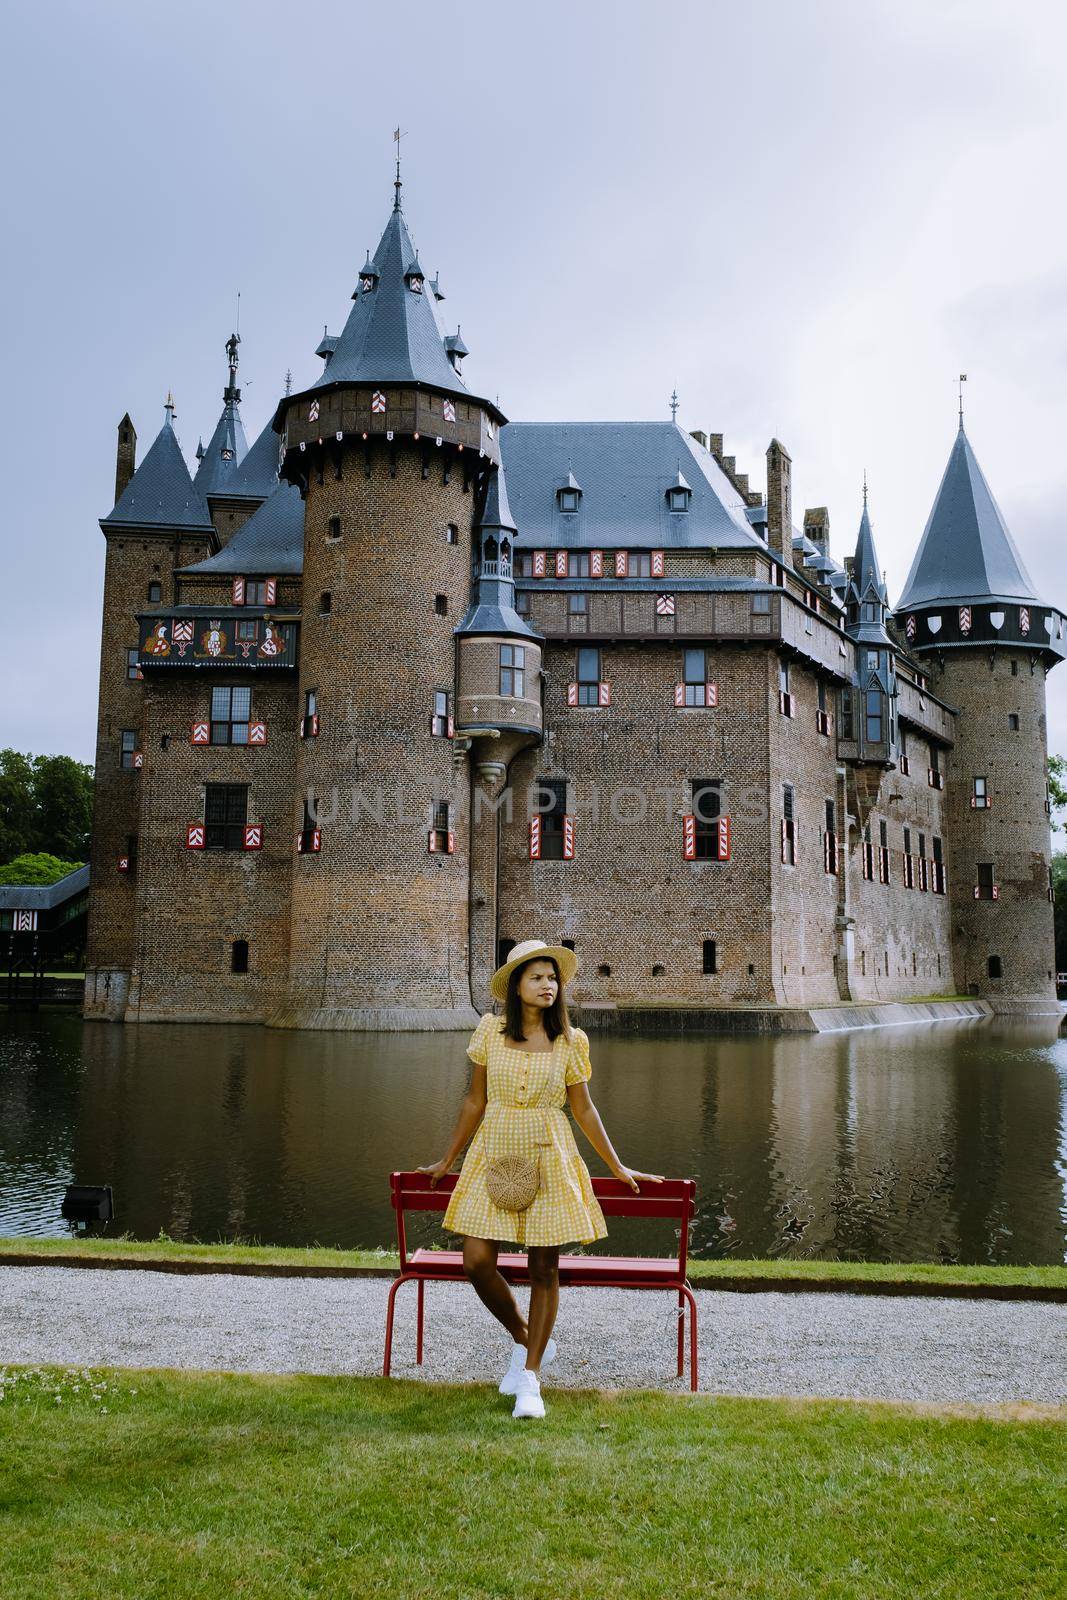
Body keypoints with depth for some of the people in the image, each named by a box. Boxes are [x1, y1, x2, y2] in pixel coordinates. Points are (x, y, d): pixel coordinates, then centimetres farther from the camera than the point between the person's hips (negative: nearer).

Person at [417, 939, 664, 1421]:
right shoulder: (490, 1031, 0)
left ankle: (530, 1374, 15)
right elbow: (474, 1102, 9)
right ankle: (524, 1340, 21)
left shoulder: (570, 1041, -1)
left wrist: (618, 1168, 11)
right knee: (477, 1262, -5)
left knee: (544, 1269, 1)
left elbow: (583, 1108, 8)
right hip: (493, 1158, 1)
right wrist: (447, 1161, 14)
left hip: (548, 1159, -1)